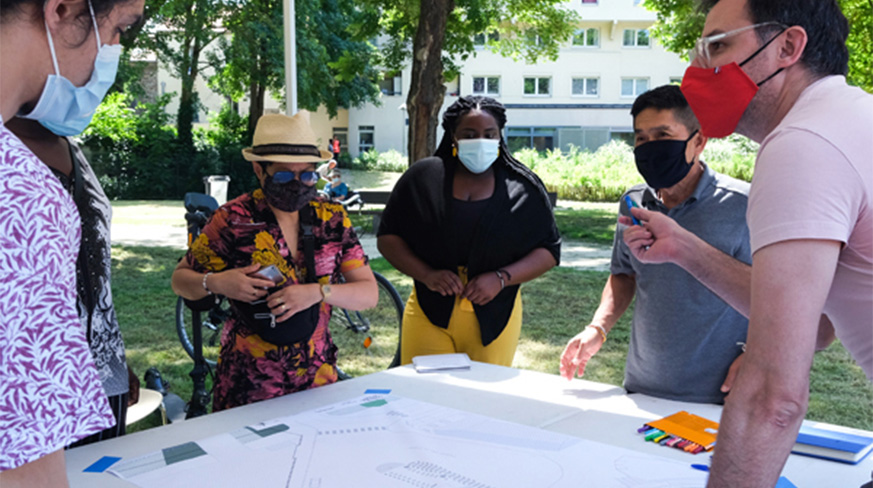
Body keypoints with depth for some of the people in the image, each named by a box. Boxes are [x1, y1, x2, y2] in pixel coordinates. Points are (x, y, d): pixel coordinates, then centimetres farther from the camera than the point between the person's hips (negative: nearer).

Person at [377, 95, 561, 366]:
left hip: (494, 318, 0)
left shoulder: (524, 189, 1)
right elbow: (388, 237, 4)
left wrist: (501, 278, -14)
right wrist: (426, 274, -12)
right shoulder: (422, 178, 2)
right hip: (429, 315, 0)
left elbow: (549, 251, 3)